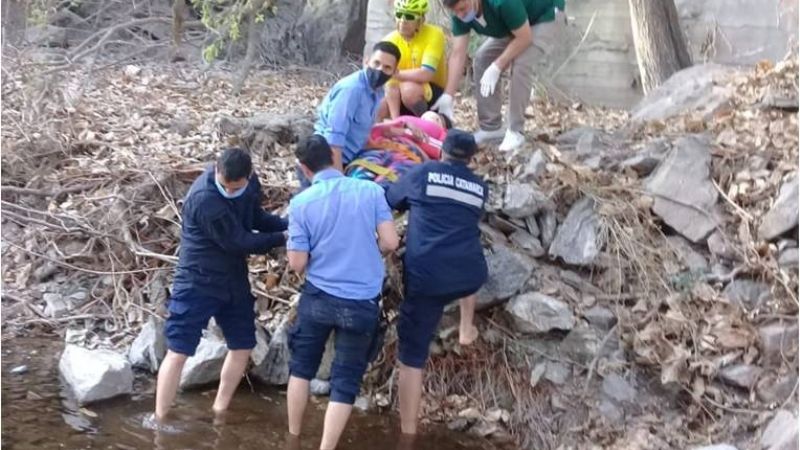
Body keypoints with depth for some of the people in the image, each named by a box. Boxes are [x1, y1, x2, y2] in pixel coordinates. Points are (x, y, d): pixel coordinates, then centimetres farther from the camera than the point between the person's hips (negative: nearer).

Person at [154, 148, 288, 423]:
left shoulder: (250, 184, -6)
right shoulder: (204, 198, -31)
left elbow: (257, 218, 11)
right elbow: (238, 242, -25)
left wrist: (290, 225, -7)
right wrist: (283, 238, -17)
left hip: (234, 278, 8)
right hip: (198, 282, -7)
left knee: (242, 347, 14)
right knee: (178, 352, -5)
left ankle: (219, 412, 30)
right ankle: (159, 422, 5)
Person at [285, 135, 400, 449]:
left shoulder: (301, 202, -8)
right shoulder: (370, 191, -6)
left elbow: (297, 265, -7)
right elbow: (391, 242, -6)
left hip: (318, 297, 1)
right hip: (362, 303, 0)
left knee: (301, 367, 22)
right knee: (345, 382, 8)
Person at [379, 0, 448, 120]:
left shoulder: (434, 35, -18)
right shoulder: (390, 40, -10)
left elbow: (426, 74, -29)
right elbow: (391, 84, -18)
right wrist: (395, 120, -27)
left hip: (433, 94, -4)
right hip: (403, 99, 4)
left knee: (409, 88, -35)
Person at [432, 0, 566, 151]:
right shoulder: (460, 13, -18)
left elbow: (524, 38, -32)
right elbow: (458, 54, -19)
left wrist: (496, 67, -33)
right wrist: (448, 97, -23)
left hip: (547, 17, -7)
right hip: (512, 26, 8)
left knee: (521, 63, -27)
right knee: (482, 60, -4)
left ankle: (515, 131, -17)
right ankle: (490, 127, 6)